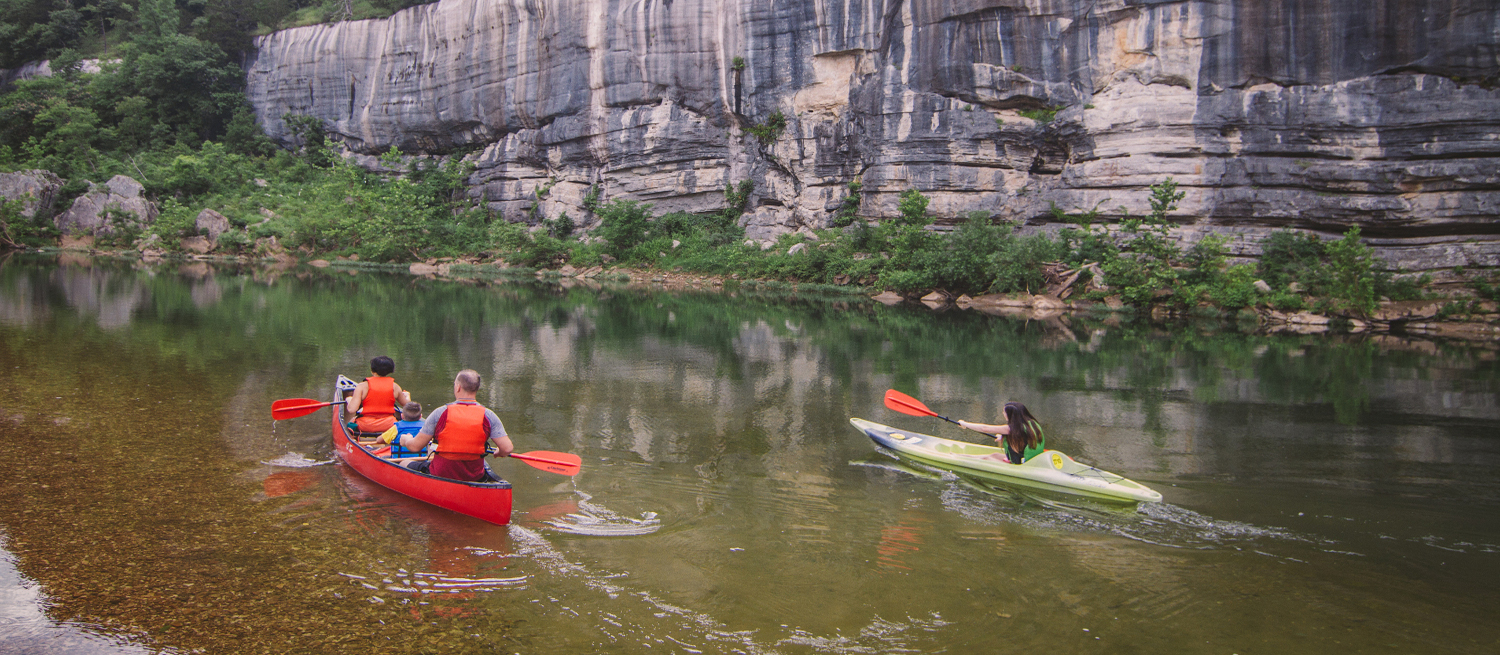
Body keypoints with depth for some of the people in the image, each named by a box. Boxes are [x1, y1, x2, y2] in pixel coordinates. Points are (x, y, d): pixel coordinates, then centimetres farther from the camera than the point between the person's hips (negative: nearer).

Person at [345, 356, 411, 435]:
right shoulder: (394, 387, -3)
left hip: (365, 426, -1)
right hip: (389, 426, 1)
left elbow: (351, 410, -15)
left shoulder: (362, 386, -9)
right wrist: (407, 396, 33)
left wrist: (349, 400, 9)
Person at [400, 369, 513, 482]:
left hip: (441, 475, -2)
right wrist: (498, 453, 10)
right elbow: (507, 448, -14)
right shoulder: (488, 415, -8)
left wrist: (406, 440, 16)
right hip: (475, 477, 2)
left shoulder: (440, 413, -11)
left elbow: (415, 446, -8)